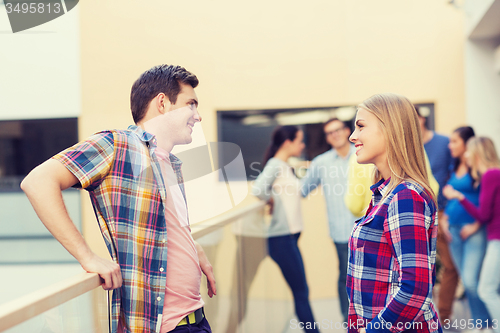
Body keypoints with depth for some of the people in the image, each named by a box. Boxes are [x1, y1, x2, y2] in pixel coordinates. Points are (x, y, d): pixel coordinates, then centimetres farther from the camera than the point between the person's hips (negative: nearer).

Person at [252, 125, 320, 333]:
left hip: (290, 236, 9)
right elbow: (258, 189, -26)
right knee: (301, 292, -6)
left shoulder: (286, 167, 17)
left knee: (300, 292, 11)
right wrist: (272, 200, -10)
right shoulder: (275, 164, -12)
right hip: (282, 238, -9)